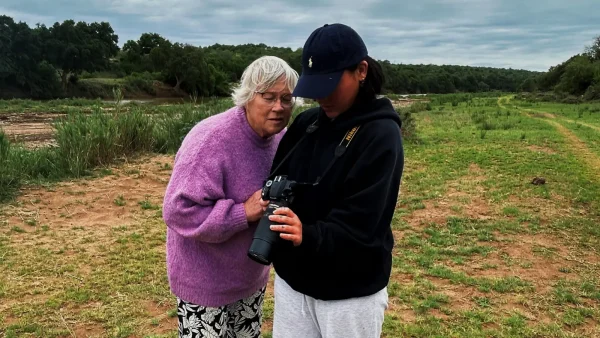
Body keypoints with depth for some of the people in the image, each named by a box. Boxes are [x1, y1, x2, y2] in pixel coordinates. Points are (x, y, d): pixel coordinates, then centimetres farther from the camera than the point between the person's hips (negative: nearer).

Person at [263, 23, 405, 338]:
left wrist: (308, 235, -38)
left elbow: (357, 225, -23)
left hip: (350, 292, -5)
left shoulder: (381, 136, -17)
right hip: (292, 278, 6)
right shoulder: (307, 122, 1)